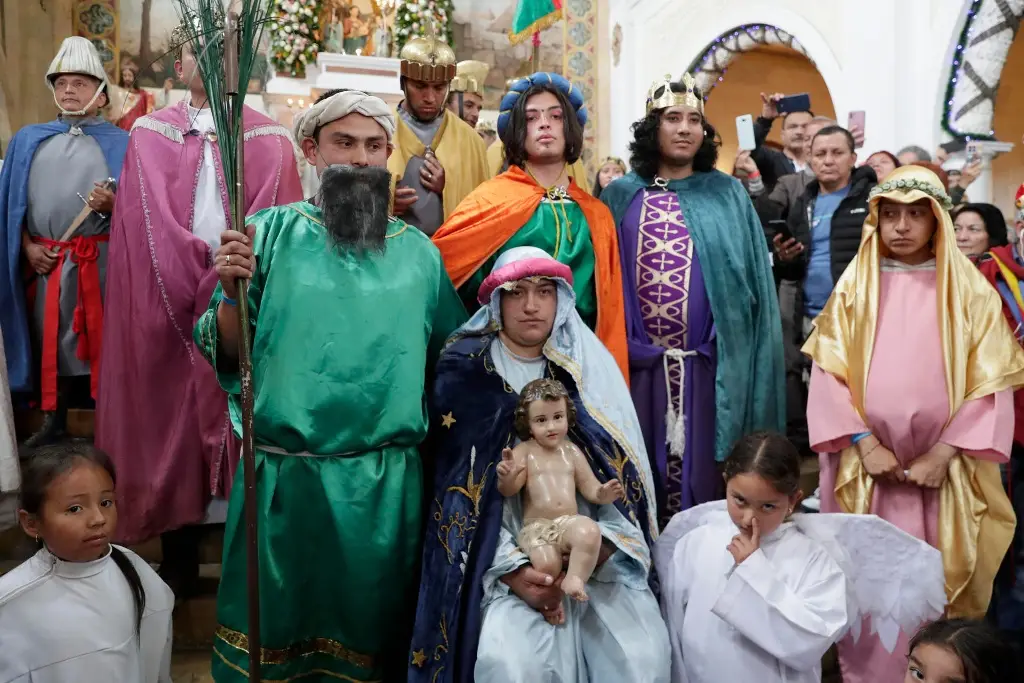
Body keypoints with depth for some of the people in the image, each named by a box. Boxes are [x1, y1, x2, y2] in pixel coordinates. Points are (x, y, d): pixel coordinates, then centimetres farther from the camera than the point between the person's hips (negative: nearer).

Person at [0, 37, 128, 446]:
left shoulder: (120, 144, 4)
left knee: (101, 339, 0)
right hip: (44, 264, 3)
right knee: (50, 340, 7)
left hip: (100, 264, -3)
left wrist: (113, 205, -21)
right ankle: (52, 421, 19)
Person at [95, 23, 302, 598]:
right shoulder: (151, 134, 9)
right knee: (174, 421, 6)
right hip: (172, 306, 1)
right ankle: (180, 566, 19)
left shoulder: (269, 138, 7)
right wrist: (210, 272, -10)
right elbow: (152, 224, 1)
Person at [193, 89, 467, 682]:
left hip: (386, 481, 2)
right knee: (275, 621, 16)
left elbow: (454, 357, 10)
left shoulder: (419, 252, 4)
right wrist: (231, 294, -22)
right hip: (282, 475, -1)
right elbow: (227, 356, -5)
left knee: (373, 624, 18)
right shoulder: (273, 232, -2)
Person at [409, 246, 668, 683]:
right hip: (500, 555, -2)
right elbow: (458, 487, -3)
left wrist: (597, 549, -14)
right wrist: (512, 569, -14)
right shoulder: (465, 374, -1)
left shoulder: (589, 366, 5)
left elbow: (624, 471, 2)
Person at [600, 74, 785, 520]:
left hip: (707, 361, 0)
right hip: (640, 360, 1)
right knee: (644, 468, 8)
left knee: (699, 463, 6)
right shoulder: (621, 196, 7)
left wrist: (742, 352, -4)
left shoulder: (727, 194, 6)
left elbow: (751, 275, 2)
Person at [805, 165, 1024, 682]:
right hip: (867, 467, 0)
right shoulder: (854, 285, 3)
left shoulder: (970, 289, 1)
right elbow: (829, 371, -1)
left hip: (944, 470, 0)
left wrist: (943, 454, -10)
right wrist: (864, 444, -11)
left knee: (937, 589, 7)